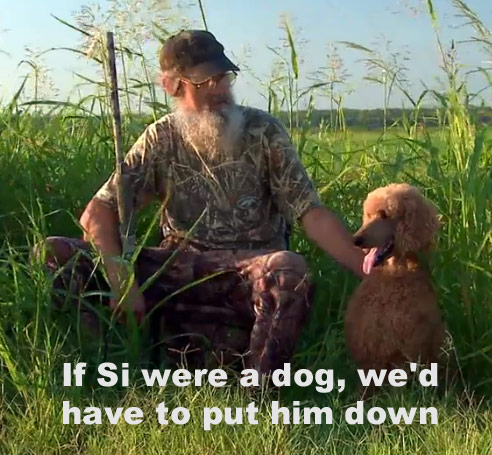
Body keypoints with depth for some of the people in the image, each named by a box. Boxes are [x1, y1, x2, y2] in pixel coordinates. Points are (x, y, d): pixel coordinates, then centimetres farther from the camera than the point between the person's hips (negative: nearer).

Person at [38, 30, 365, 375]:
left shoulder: (264, 132, -2)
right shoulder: (161, 138, 3)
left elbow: (312, 214, -7)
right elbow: (98, 212, -3)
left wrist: (366, 269, -21)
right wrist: (121, 279, -19)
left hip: (251, 272, -2)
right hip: (179, 267, 2)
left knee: (288, 270, -39)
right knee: (55, 256, -14)